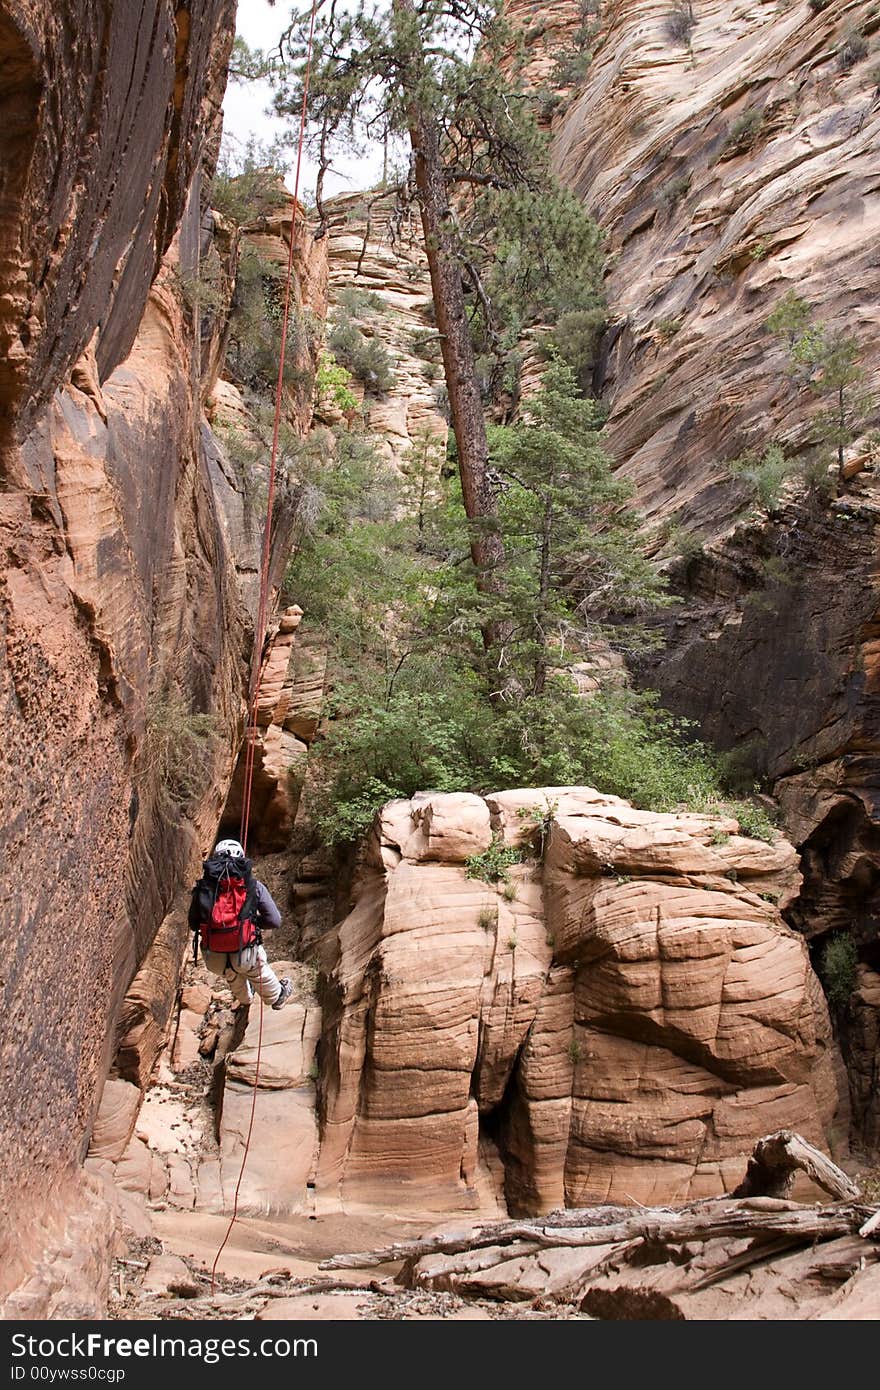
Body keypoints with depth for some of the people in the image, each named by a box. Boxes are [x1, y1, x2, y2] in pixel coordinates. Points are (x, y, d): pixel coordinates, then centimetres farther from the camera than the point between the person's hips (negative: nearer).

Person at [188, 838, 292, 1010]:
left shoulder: (203, 887, -2)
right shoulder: (254, 886, -5)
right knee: (258, 971, 34)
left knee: (232, 974, 38)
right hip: (246, 957, -2)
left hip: (214, 961, 2)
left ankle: (244, 998, 67)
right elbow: (275, 921, -5)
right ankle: (277, 997, 61)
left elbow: (193, 925, 7)